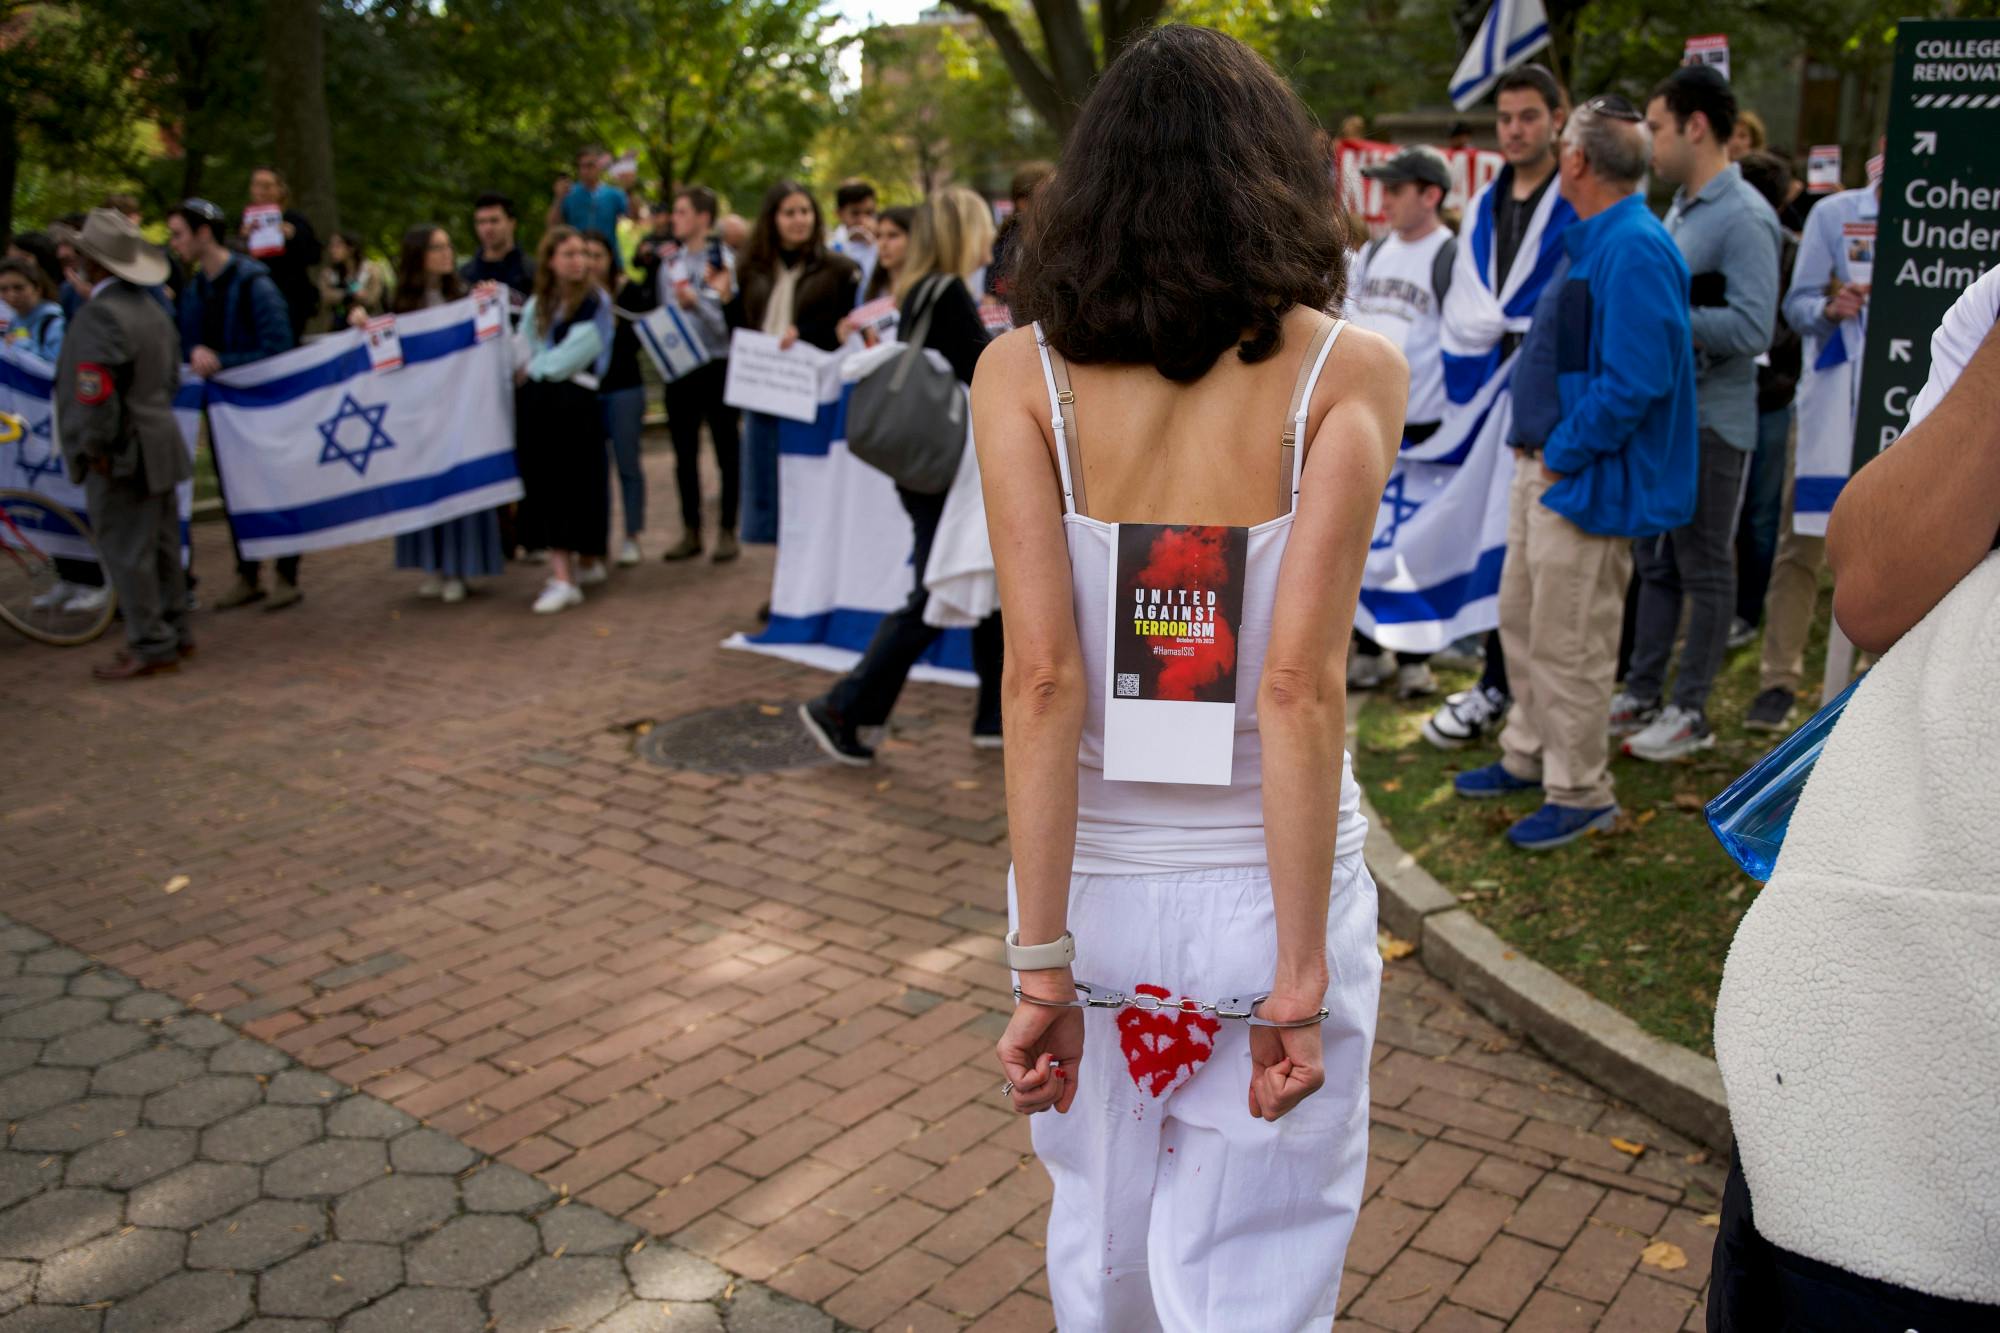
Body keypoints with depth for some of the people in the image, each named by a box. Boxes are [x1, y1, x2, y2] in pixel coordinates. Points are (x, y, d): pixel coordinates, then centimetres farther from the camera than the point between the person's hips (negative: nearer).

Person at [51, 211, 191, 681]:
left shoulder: (100, 313, -18)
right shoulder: (150, 306, 10)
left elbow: (96, 392, -22)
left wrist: (94, 447, -14)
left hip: (121, 453, -9)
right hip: (158, 445, 9)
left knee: (126, 552, -2)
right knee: (160, 545, 16)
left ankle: (152, 646, 3)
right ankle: (174, 632, 25)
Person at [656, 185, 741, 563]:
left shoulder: (723, 259, -6)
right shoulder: (670, 261, 9)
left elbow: (729, 318, -14)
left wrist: (697, 300, -22)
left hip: (717, 365, -5)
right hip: (678, 365, 5)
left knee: (726, 450, 4)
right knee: (684, 453, 9)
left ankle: (727, 531, 13)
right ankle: (691, 532, 18)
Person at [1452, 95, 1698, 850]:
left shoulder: (1634, 250, -21)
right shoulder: (1593, 242, 11)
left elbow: (1633, 381, -27)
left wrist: (1561, 455, -19)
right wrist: (1538, 452, 12)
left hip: (1588, 480, -10)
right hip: (1547, 468, 10)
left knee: (1569, 645, 1)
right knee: (1521, 619, 20)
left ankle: (1581, 795, 16)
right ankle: (1529, 757, 36)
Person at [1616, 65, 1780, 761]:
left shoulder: (1743, 217, -15)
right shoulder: (1681, 208, 13)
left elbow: (1752, 328, -23)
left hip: (1710, 422, -9)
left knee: (1704, 568, 2)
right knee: (1655, 561, 15)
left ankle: (1690, 711, 13)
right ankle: (1643, 693, 26)